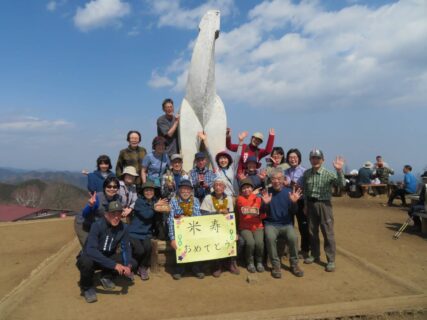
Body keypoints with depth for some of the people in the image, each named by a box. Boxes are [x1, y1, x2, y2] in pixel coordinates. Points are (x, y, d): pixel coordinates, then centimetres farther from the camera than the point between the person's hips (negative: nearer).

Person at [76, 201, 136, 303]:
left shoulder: (123, 228, -13)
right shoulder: (97, 225, -28)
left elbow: (126, 248, -12)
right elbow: (91, 250, -39)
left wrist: (127, 265, -33)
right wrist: (114, 265, -44)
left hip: (108, 257, 4)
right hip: (92, 258, -4)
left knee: (132, 263, -14)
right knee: (86, 262, -38)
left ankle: (106, 277, 13)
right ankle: (87, 287, -4)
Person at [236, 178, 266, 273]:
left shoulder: (258, 198, 5)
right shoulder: (239, 198, 3)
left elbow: (264, 215, 4)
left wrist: (261, 213, -17)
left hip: (257, 226, 1)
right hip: (244, 227, -1)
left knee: (259, 242, -26)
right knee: (250, 242, -28)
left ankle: (259, 262, 2)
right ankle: (250, 262, 0)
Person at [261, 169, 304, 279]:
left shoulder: (289, 192, 2)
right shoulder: (267, 192, -2)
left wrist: (294, 202, -22)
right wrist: (265, 203, -25)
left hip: (286, 224, 1)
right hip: (271, 224, -1)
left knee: (293, 237, -28)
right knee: (270, 238, -32)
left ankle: (294, 264, -5)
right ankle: (276, 265, -12)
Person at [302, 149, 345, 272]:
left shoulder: (328, 174, -10)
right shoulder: (307, 173, 3)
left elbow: (342, 184, -22)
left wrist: (339, 170, -35)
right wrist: (305, 204, 12)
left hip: (324, 205, -4)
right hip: (311, 204, 4)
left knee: (328, 233, -2)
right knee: (312, 231, 13)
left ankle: (331, 260, 6)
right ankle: (315, 255, 29)